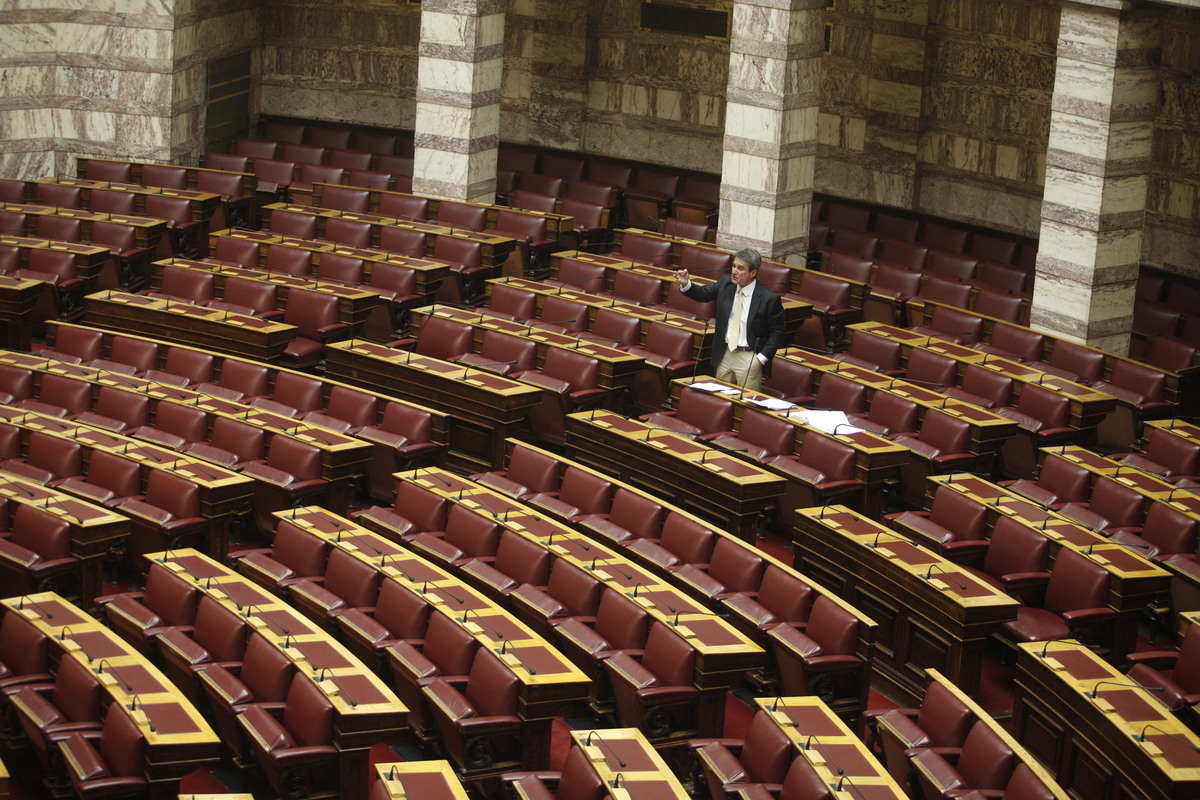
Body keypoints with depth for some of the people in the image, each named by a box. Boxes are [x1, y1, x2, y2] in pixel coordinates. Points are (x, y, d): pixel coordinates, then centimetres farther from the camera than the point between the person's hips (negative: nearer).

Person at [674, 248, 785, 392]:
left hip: (749, 358, -5)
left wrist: (761, 358, -14)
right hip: (725, 354, 5)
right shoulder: (725, 283, -1)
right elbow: (703, 294, 9)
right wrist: (686, 284, -12)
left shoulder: (769, 298, -16)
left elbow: (777, 332, -9)